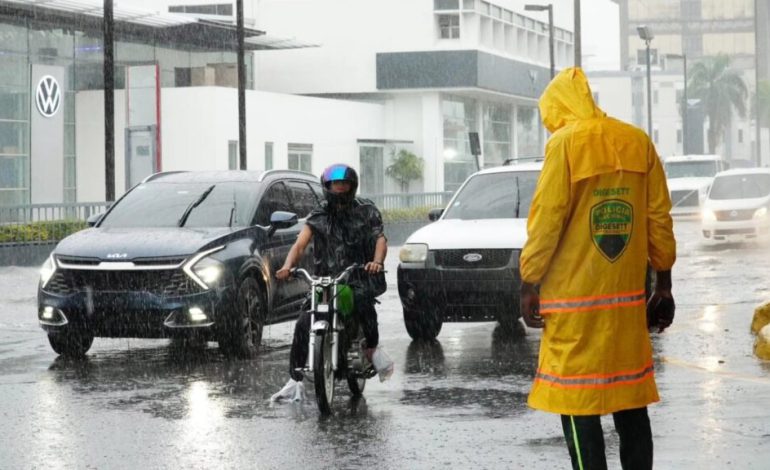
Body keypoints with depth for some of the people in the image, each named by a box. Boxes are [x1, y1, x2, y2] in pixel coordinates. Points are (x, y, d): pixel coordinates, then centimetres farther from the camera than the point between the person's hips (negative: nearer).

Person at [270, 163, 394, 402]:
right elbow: (300, 244, 0)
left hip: (359, 278, -2)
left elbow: (380, 238, -4)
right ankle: (295, 381, -8)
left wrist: (377, 261, -27)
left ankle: (373, 348, -9)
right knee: (303, 324, -14)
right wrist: (288, 266, -22)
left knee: (361, 302, -36)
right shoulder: (318, 216, 11)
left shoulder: (366, 210, 8)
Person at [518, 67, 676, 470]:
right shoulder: (637, 141, 7)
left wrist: (529, 284, -4)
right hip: (627, 296, 5)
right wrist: (663, 285, 14)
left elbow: (546, 221, -11)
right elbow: (659, 220, 8)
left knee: (577, 404, -2)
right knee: (630, 399, 10)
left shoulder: (566, 142, -7)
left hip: (575, 299, -5)